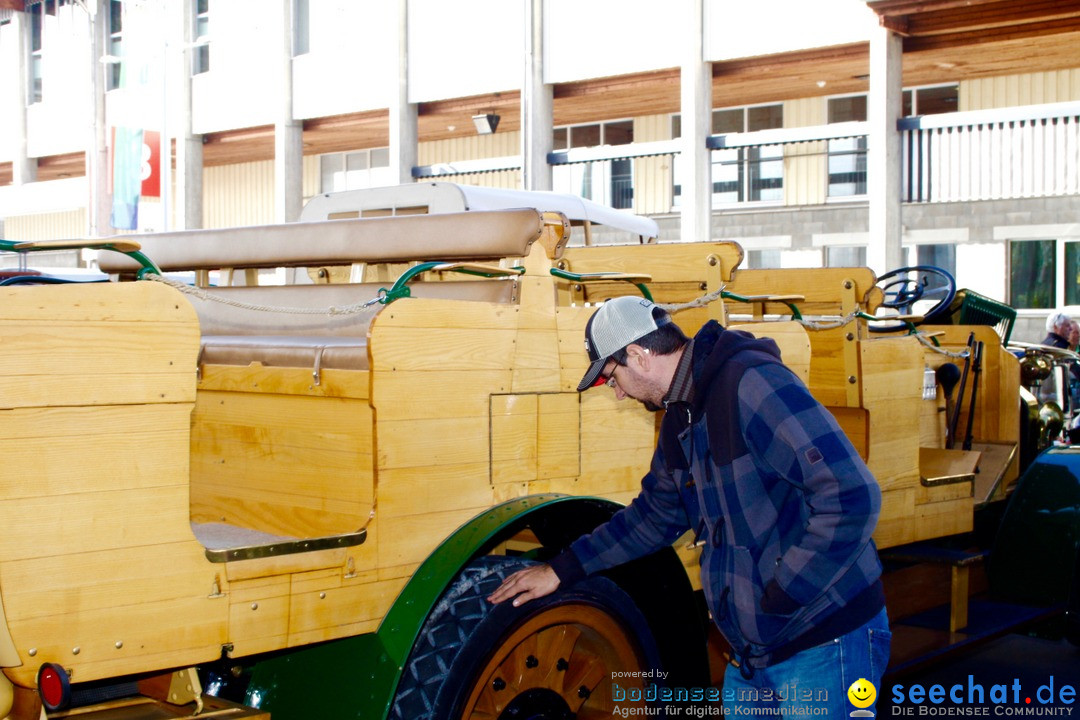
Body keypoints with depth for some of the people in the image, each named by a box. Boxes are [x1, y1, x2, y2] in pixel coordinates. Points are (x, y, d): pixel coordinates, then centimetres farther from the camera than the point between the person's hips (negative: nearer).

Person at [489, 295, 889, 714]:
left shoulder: (752, 385, -22)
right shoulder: (680, 420, 9)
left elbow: (852, 499, -28)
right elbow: (656, 515, 22)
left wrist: (780, 602, -22)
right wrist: (562, 569, 19)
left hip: (824, 648, -9)